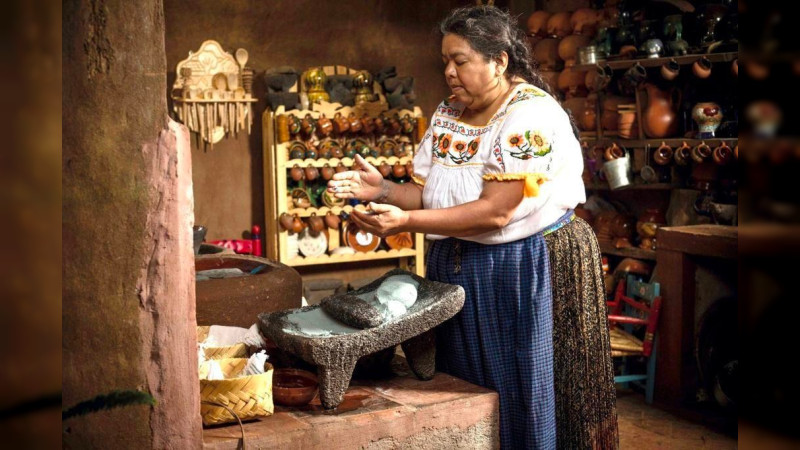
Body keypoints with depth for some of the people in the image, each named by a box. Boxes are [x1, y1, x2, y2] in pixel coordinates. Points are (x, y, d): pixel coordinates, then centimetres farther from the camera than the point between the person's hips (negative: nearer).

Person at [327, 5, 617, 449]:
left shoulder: (532, 115, -17)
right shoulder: (447, 115, 7)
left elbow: (495, 211, -23)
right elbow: (425, 192, 7)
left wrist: (407, 222, -28)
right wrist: (383, 190, -13)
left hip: (528, 273, -7)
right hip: (456, 270, 7)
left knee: (524, 397, 4)